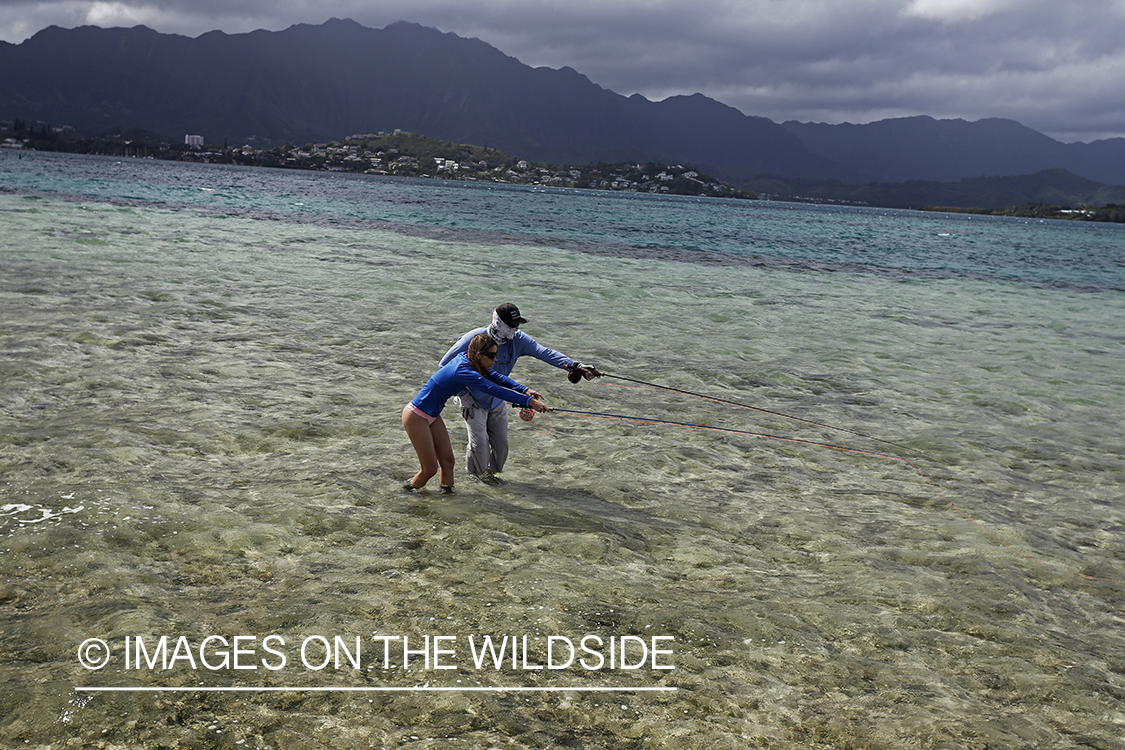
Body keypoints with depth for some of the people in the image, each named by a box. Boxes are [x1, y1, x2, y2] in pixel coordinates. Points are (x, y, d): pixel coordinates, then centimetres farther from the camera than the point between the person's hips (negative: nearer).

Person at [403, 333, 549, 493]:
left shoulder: (465, 359, -5)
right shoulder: (463, 371, -31)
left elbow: (495, 376, 0)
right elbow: (495, 390, -35)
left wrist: (524, 390, -11)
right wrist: (529, 402, -35)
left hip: (432, 416, 9)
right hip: (416, 417, -9)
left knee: (447, 462, 7)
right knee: (430, 468, 1)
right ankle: (407, 492, 22)